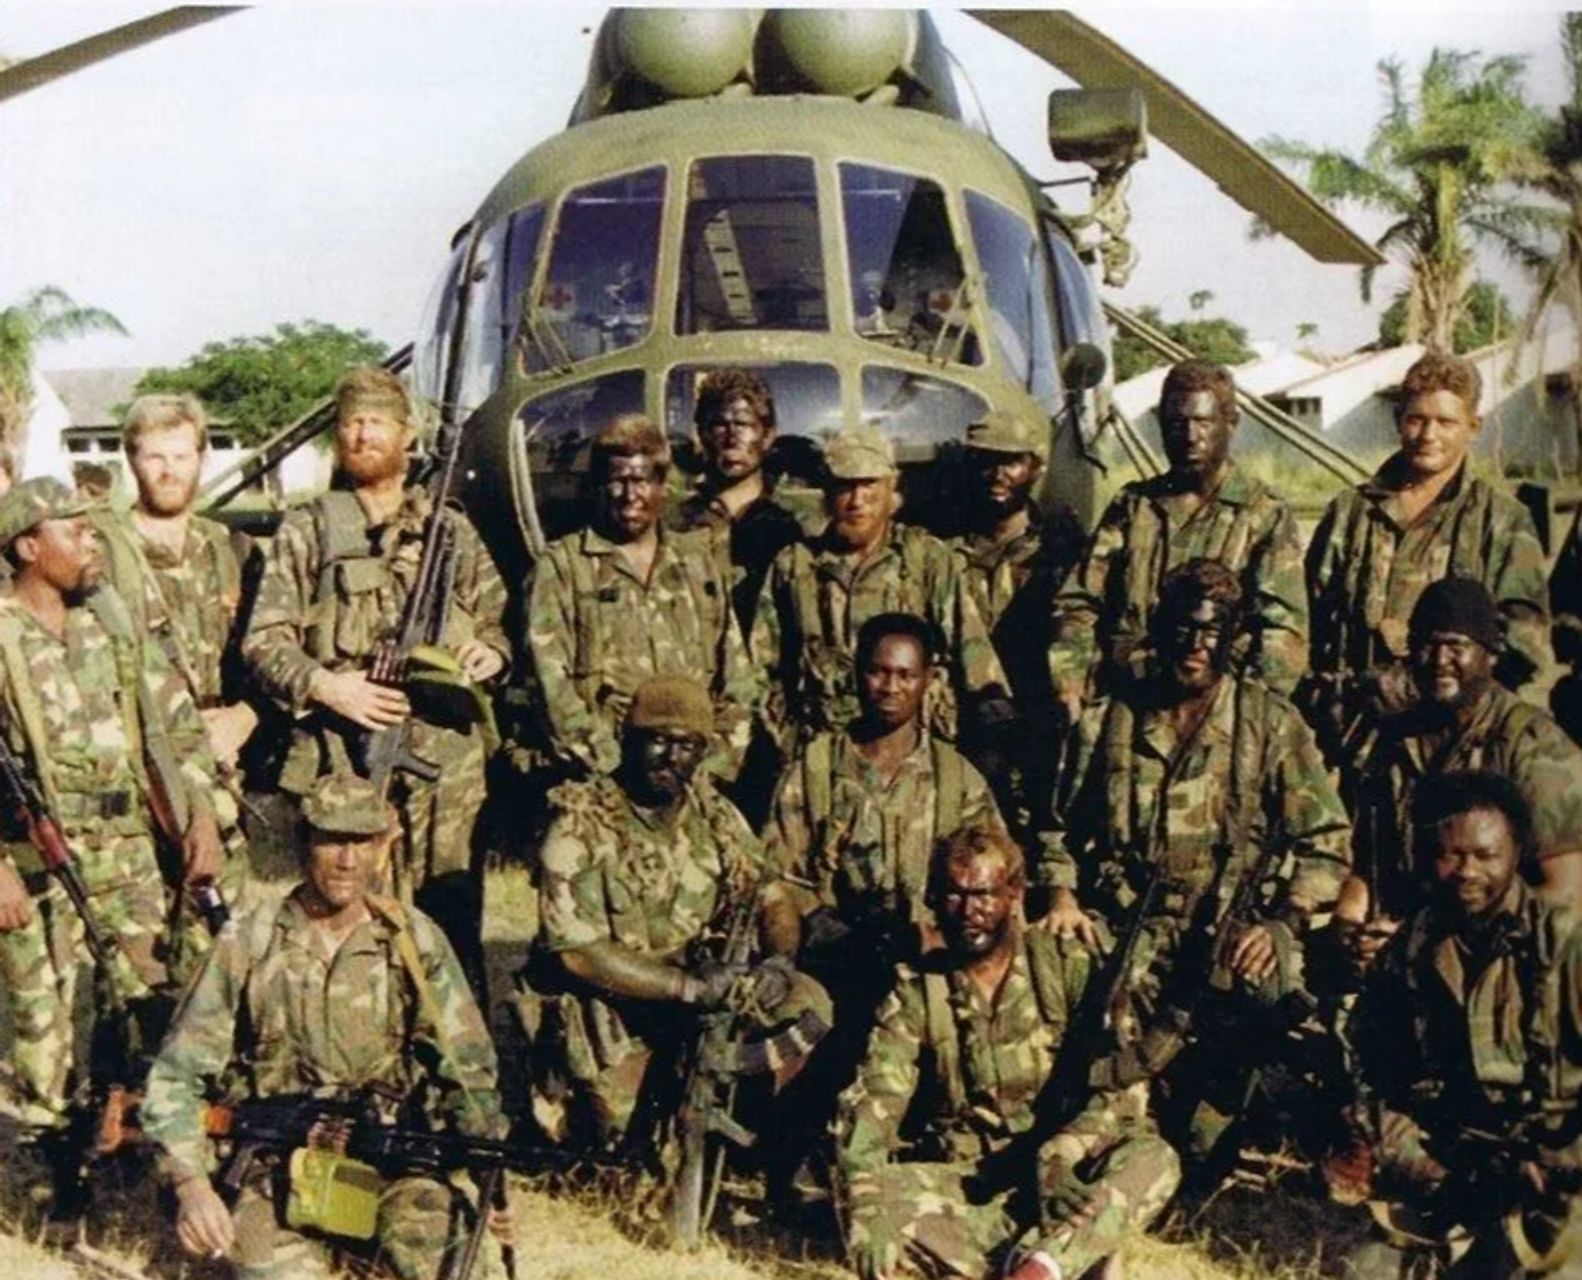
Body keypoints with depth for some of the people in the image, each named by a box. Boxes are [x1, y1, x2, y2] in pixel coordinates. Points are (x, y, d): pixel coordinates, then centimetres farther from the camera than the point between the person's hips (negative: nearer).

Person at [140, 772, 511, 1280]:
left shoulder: (415, 941, 0)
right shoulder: (248, 944, -3)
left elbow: (467, 1070, 2)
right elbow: (176, 1076, -2)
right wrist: (191, 1182, -17)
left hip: (395, 1159, 0)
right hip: (278, 1167, 0)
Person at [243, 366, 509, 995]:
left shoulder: (453, 530, 16)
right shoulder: (305, 532, 9)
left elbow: (497, 620, 22)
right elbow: (263, 642, 3)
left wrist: (491, 650, -1)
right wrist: (324, 685, -14)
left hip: (448, 765, 2)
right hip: (342, 765, -2)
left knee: (454, 931, 6)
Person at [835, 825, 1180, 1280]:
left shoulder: (1066, 968, -2)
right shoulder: (915, 992, 0)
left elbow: (1123, 1083, -10)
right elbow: (871, 1105, -12)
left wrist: (1059, 1156, -29)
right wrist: (867, 1208, -31)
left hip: (1064, 1173, 0)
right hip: (964, 1181, 1)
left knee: (1152, 1159, -28)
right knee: (886, 1194, -29)